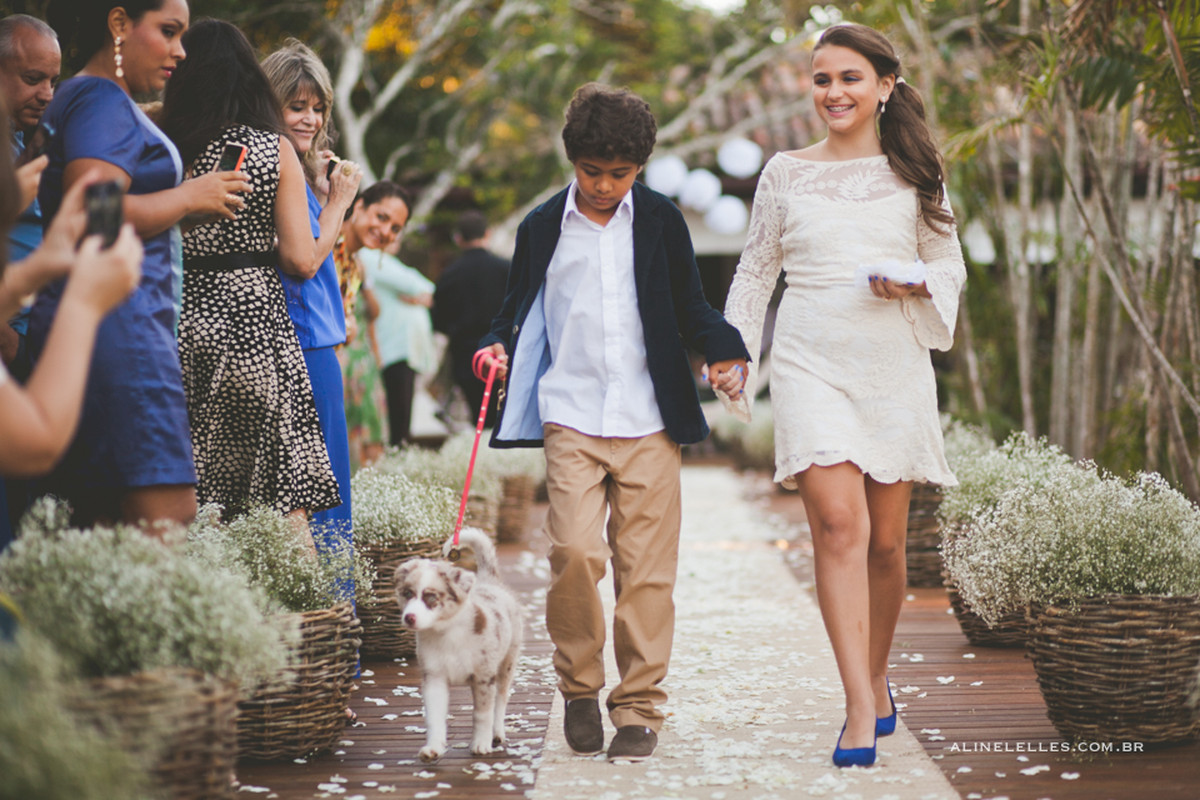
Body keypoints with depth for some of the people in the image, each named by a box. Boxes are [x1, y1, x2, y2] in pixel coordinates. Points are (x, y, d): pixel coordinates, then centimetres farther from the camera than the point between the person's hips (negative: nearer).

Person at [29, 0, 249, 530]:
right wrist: (187, 197, -7)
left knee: (104, 520, 2)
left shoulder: (76, 100, 25)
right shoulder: (102, 101, -6)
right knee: (168, 514, -17)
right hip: (114, 319, -10)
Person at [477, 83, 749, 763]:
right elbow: (520, 311, 17)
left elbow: (691, 308, 14)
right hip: (571, 418, 0)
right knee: (575, 551, -16)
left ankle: (640, 707, 10)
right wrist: (498, 347, -3)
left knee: (646, 567, -1)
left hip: (649, 423, 1)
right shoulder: (543, 228, 9)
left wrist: (725, 352, -4)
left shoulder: (661, 221, 9)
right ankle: (579, 688, 5)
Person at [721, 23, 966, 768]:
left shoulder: (913, 173, 7)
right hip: (811, 364, -1)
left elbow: (951, 265, 12)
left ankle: (878, 679, 31)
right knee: (838, 524, -17)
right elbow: (756, 271, 13)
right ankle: (862, 709, -19)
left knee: (885, 540, 7)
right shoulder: (785, 173, 7)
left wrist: (912, 282, -9)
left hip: (895, 365, 1)